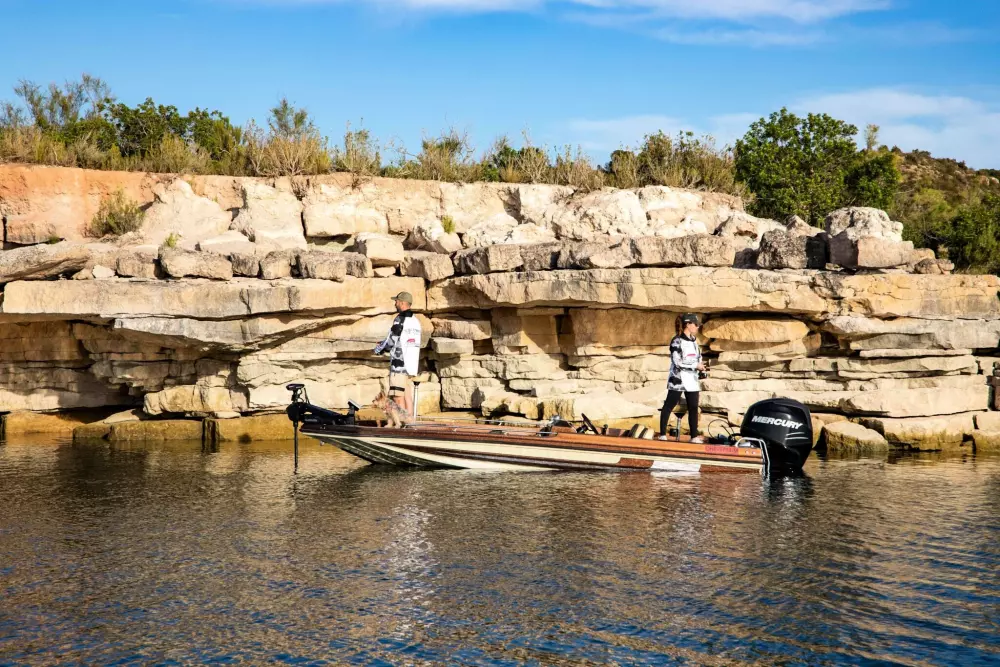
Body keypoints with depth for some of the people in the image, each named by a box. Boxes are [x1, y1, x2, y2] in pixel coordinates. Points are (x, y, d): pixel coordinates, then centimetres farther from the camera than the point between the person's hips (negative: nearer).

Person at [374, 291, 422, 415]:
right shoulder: (415, 321, 15)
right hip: (411, 364, 8)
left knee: (398, 398, -6)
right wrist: (385, 347, 24)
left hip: (399, 364, -8)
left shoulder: (400, 320, -11)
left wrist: (379, 348, 8)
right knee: (408, 397, 8)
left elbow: (391, 340, -11)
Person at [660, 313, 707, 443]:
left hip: (691, 380, 8)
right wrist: (696, 366, -15)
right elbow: (678, 363, -19)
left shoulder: (694, 341, 13)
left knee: (693, 408, 7)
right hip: (678, 379, -8)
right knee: (669, 406, -3)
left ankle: (694, 436, 12)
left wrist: (700, 367, 6)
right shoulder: (677, 341, -12)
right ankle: (663, 434, 1)